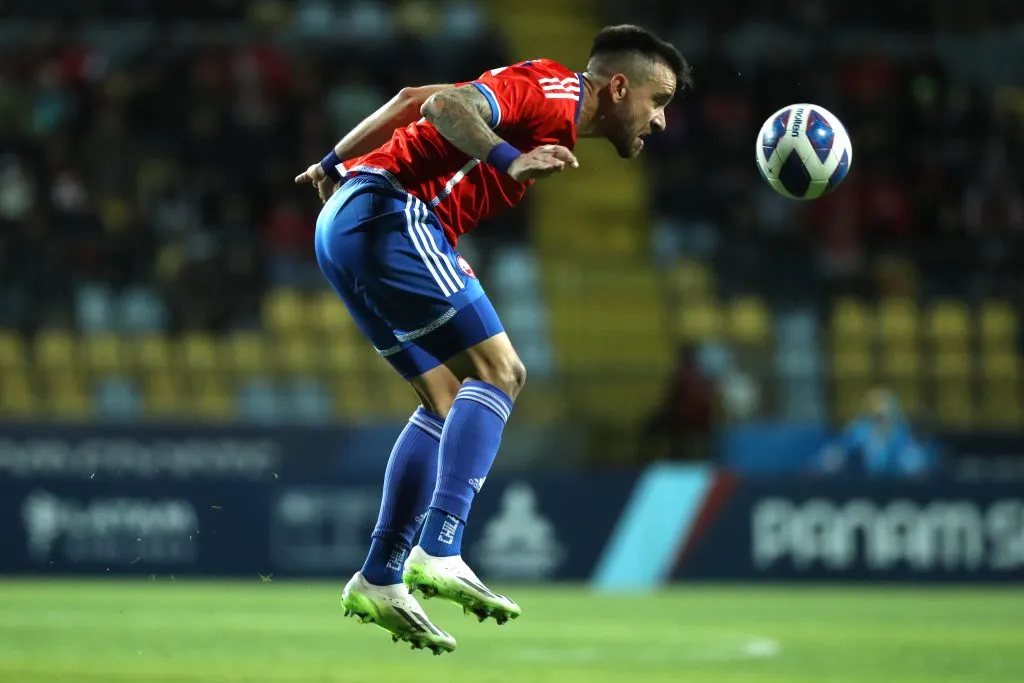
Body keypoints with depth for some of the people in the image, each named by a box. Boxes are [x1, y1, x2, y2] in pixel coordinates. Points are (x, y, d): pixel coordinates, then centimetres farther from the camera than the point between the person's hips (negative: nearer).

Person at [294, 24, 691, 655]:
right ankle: (439, 554, -21)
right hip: (388, 213, -11)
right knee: (498, 371, -12)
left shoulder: (550, 101, 21)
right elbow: (444, 103, -23)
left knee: (449, 400, 12)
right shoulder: (553, 90, -7)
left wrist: (338, 161, 31)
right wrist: (511, 161, -36)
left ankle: (380, 580, 8)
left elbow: (415, 100, 25)